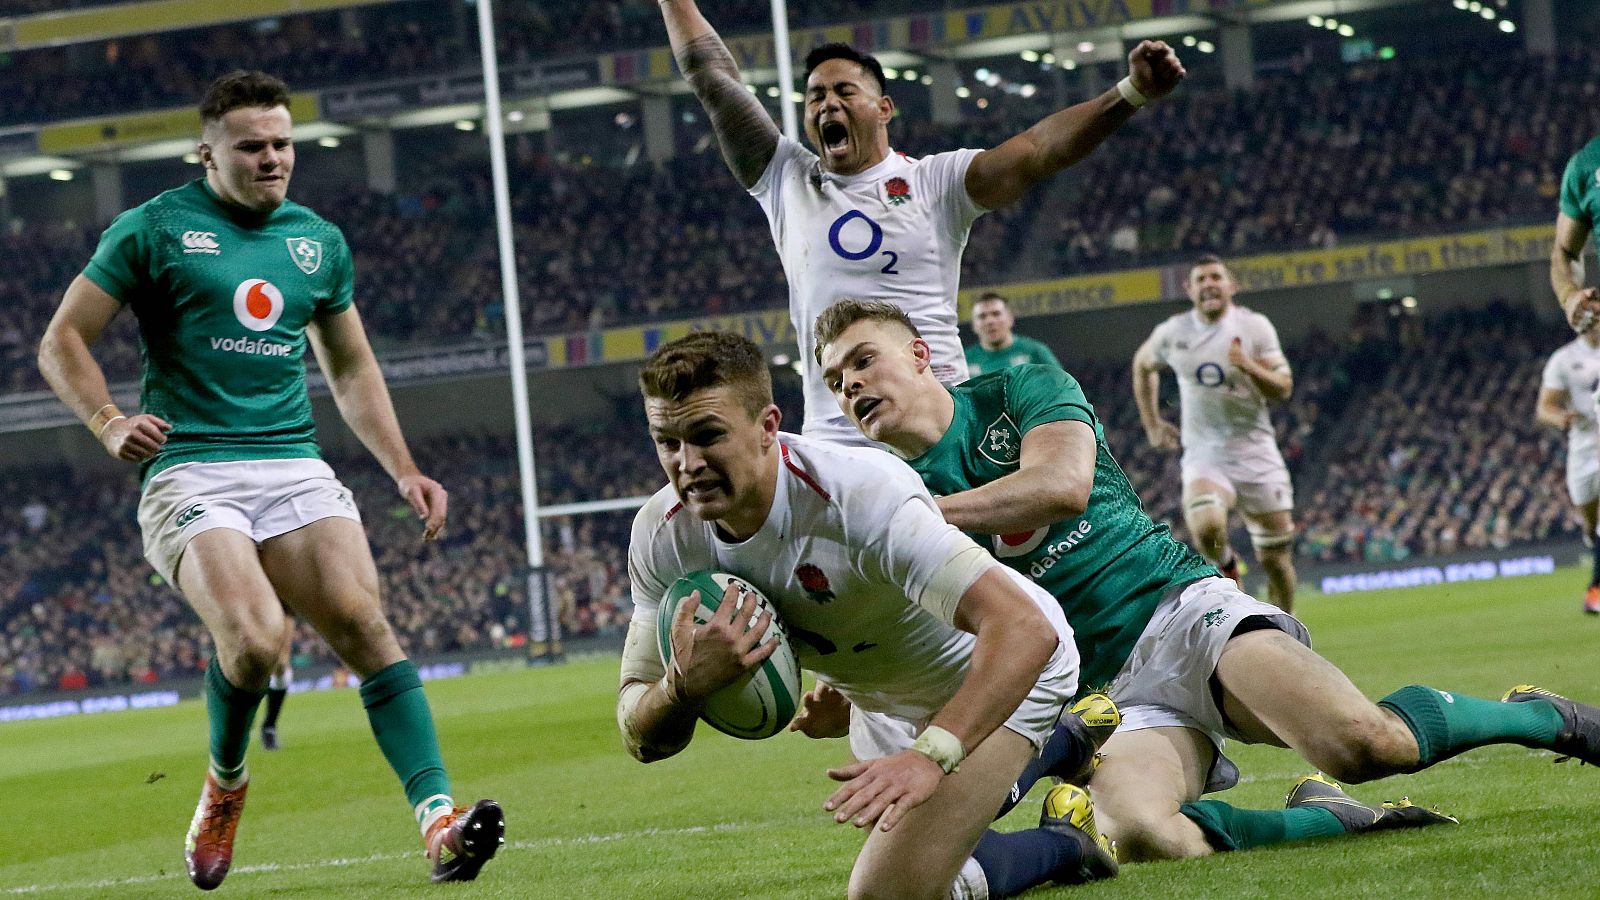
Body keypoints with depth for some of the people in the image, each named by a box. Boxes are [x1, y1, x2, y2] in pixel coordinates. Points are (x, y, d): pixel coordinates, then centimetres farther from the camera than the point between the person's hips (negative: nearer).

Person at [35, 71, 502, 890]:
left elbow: (351, 369, 29)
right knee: (255, 639, -26)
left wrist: (403, 470, 19)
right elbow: (61, 344, 5)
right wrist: (110, 423, -12)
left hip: (295, 468, 4)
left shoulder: (319, 240, 17)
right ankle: (225, 782, 6)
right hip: (191, 474, -4)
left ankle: (439, 821, -27)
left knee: (362, 620, -20)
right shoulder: (155, 230, 2)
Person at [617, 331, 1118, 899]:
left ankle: (1065, 842, 5)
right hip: (881, 698, 7)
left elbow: (1026, 630, -46)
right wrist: (685, 686, -40)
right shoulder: (662, 534, -20)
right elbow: (643, 741, -16)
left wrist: (931, 756, -59)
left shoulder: (859, 494, -38)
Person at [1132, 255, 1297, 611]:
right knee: (1206, 527, -30)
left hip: (1255, 451, 0)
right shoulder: (1171, 334, 0)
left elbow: (1283, 388, -7)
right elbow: (1143, 365, 22)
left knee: (1275, 558, 2)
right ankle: (1226, 566, 3)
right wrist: (1152, 425, 18)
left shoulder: (1254, 327, -4)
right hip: (1203, 453, 0)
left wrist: (1250, 367, -26)